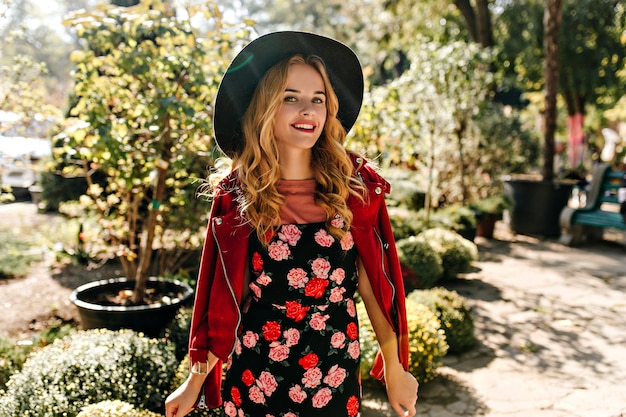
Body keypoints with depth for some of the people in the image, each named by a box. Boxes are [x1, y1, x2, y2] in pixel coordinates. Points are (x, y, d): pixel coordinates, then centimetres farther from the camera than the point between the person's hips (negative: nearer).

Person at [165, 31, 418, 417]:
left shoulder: (356, 185, -6)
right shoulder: (237, 194, -7)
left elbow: (371, 280, -1)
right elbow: (225, 296, -1)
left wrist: (395, 370, 4)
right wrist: (196, 380, 2)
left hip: (336, 375, 1)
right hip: (255, 373, 0)